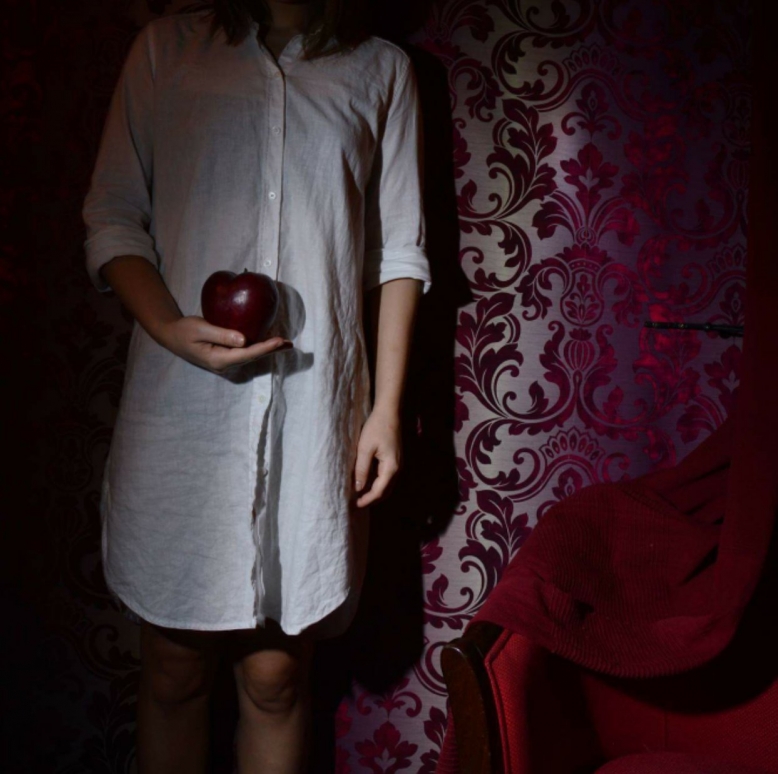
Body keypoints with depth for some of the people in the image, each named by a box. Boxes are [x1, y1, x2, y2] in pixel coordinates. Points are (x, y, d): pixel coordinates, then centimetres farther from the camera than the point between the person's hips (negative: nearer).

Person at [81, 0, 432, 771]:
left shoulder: (381, 70, 12)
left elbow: (400, 253, 9)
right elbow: (112, 218, 6)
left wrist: (386, 408, 2)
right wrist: (169, 327, -13)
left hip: (315, 408, 0)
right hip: (183, 406, 0)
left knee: (276, 674, 6)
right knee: (173, 664, 8)